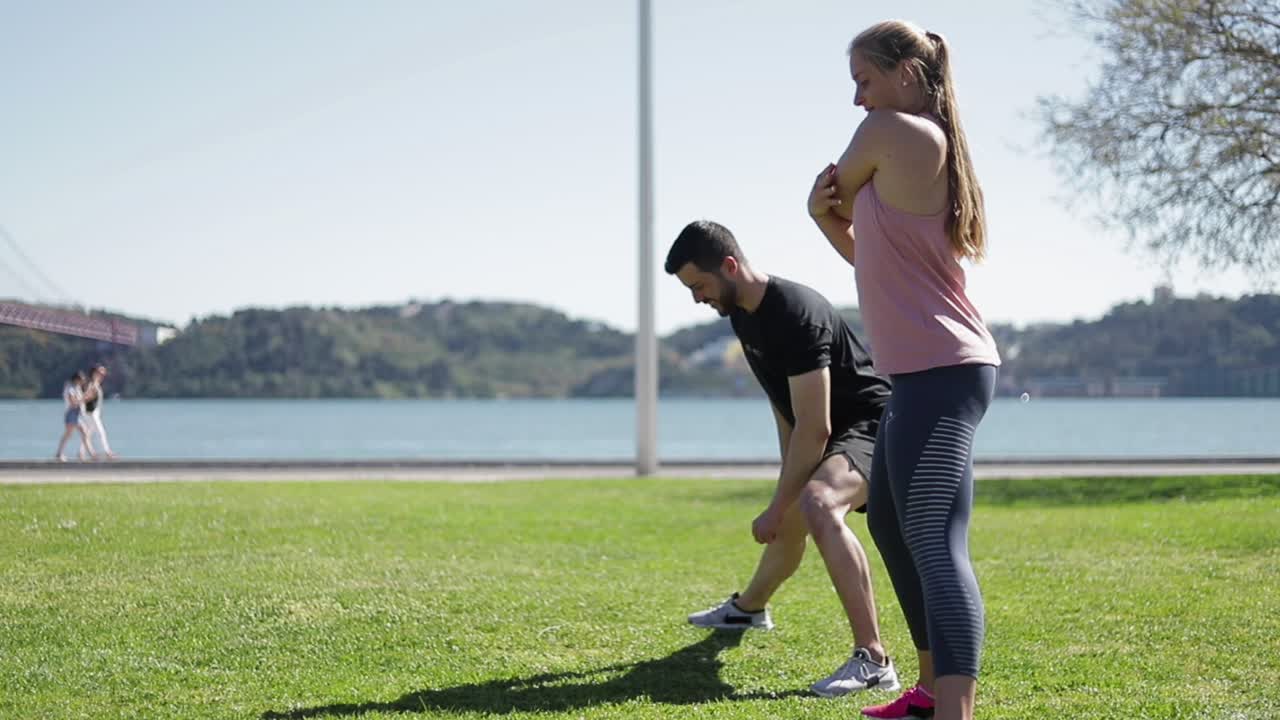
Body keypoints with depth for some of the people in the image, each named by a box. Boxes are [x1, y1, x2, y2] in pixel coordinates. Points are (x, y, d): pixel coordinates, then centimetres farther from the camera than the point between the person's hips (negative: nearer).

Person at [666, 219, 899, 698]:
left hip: (869, 425, -10)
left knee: (817, 505, -37)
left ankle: (873, 661, -40)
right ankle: (749, 607, 60)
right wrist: (789, 482, 12)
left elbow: (815, 429, -30)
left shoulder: (796, 314, -30)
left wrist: (777, 507, -24)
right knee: (789, 526, 29)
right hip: (826, 432, 10)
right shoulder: (742, 314, 1)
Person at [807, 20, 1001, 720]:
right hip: (927, 372, 11)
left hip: (939, 373, -11)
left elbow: (834, 193, 2)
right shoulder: (930, 146, 19)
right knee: (890, 523, 23)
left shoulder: (889, 131, -11)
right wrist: (828, 217, 2)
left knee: (936, 546, -20)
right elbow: (872, 255, 20)